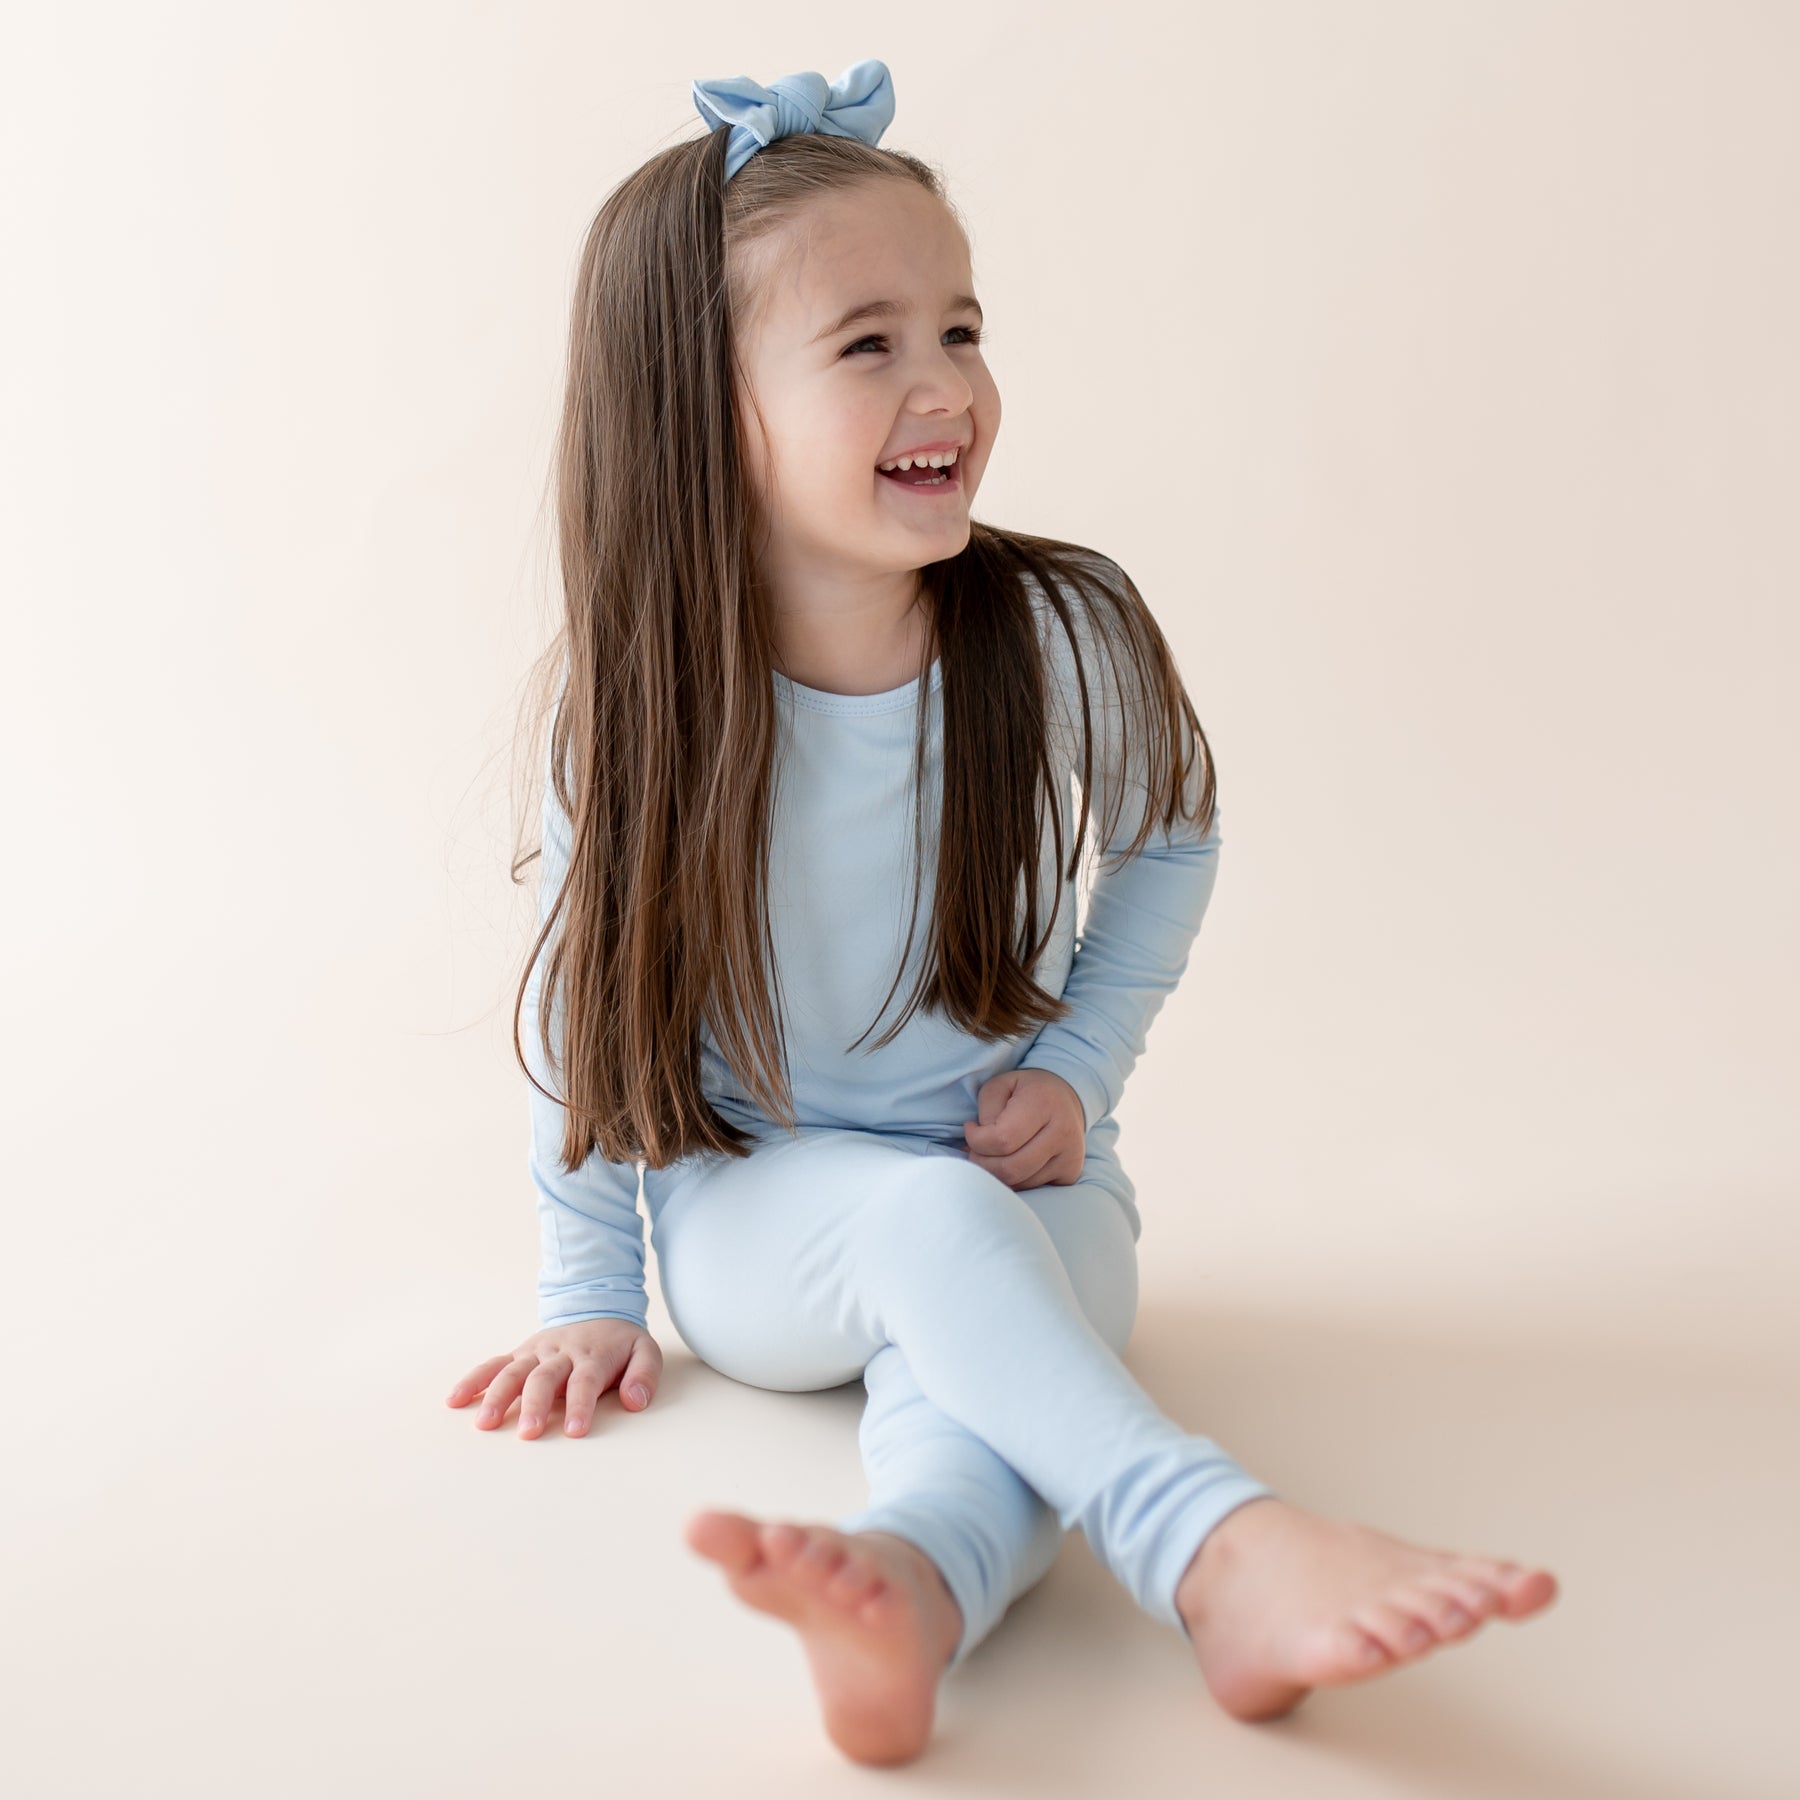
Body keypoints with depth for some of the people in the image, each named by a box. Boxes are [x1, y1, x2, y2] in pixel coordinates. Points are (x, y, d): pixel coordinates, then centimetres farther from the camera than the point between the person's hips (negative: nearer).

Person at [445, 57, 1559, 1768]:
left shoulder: (1064, 634, -10)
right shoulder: (635, 695, -13)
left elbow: (1170, 841, 9)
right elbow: (588, 995, -1)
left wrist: (1078, 1068, -2)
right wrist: (592, 1293, 4)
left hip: (1019, 1194, 2)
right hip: (752, 1213, -1)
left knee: (967, 1362, -33)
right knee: (928, 1221, -35)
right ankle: (1226, 1547, -49)